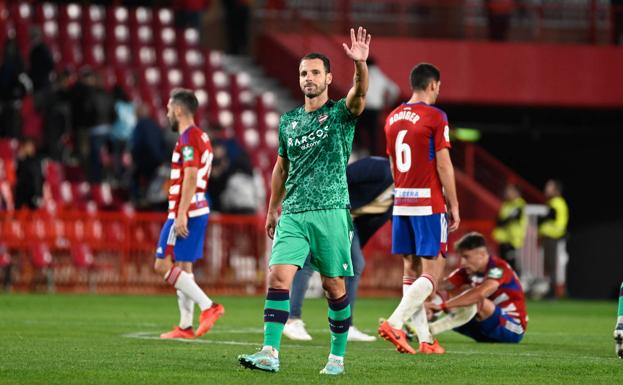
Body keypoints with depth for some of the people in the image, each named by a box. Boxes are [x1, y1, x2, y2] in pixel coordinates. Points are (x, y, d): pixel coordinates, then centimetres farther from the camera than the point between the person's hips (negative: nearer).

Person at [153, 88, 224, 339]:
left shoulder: (188, 138, -14)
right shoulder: (201, 137, 17)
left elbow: (191, 177, -22)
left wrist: (181, 214, -25)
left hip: (186, 212, -10)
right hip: (198, 210, 10)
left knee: (163, 265, -9)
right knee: (183, 267, 11)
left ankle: (208, 306, -15)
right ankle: (186, 326, 11)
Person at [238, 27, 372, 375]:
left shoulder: (341, 114, 1)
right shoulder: (289, 121, 14)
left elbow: (360, 93, -22)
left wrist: (361, 64, -41)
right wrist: (273, 210, 23)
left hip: (331, 212, -3)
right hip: (293, 214, 3)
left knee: (334, 285, 1)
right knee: (278, 276, -12)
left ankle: (338, 356, 13)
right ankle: (270, 353, -16)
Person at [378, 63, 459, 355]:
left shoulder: (393, 119, 11)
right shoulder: (435, 117, -10)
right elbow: (443, 165, -12)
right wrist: (454, 205, -5)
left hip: (401, 202, 7)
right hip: (429, 205, -7)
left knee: (412, 270, 9)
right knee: (432, 271, -4)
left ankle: (424, 338, 7)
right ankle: (395, 323, -19)